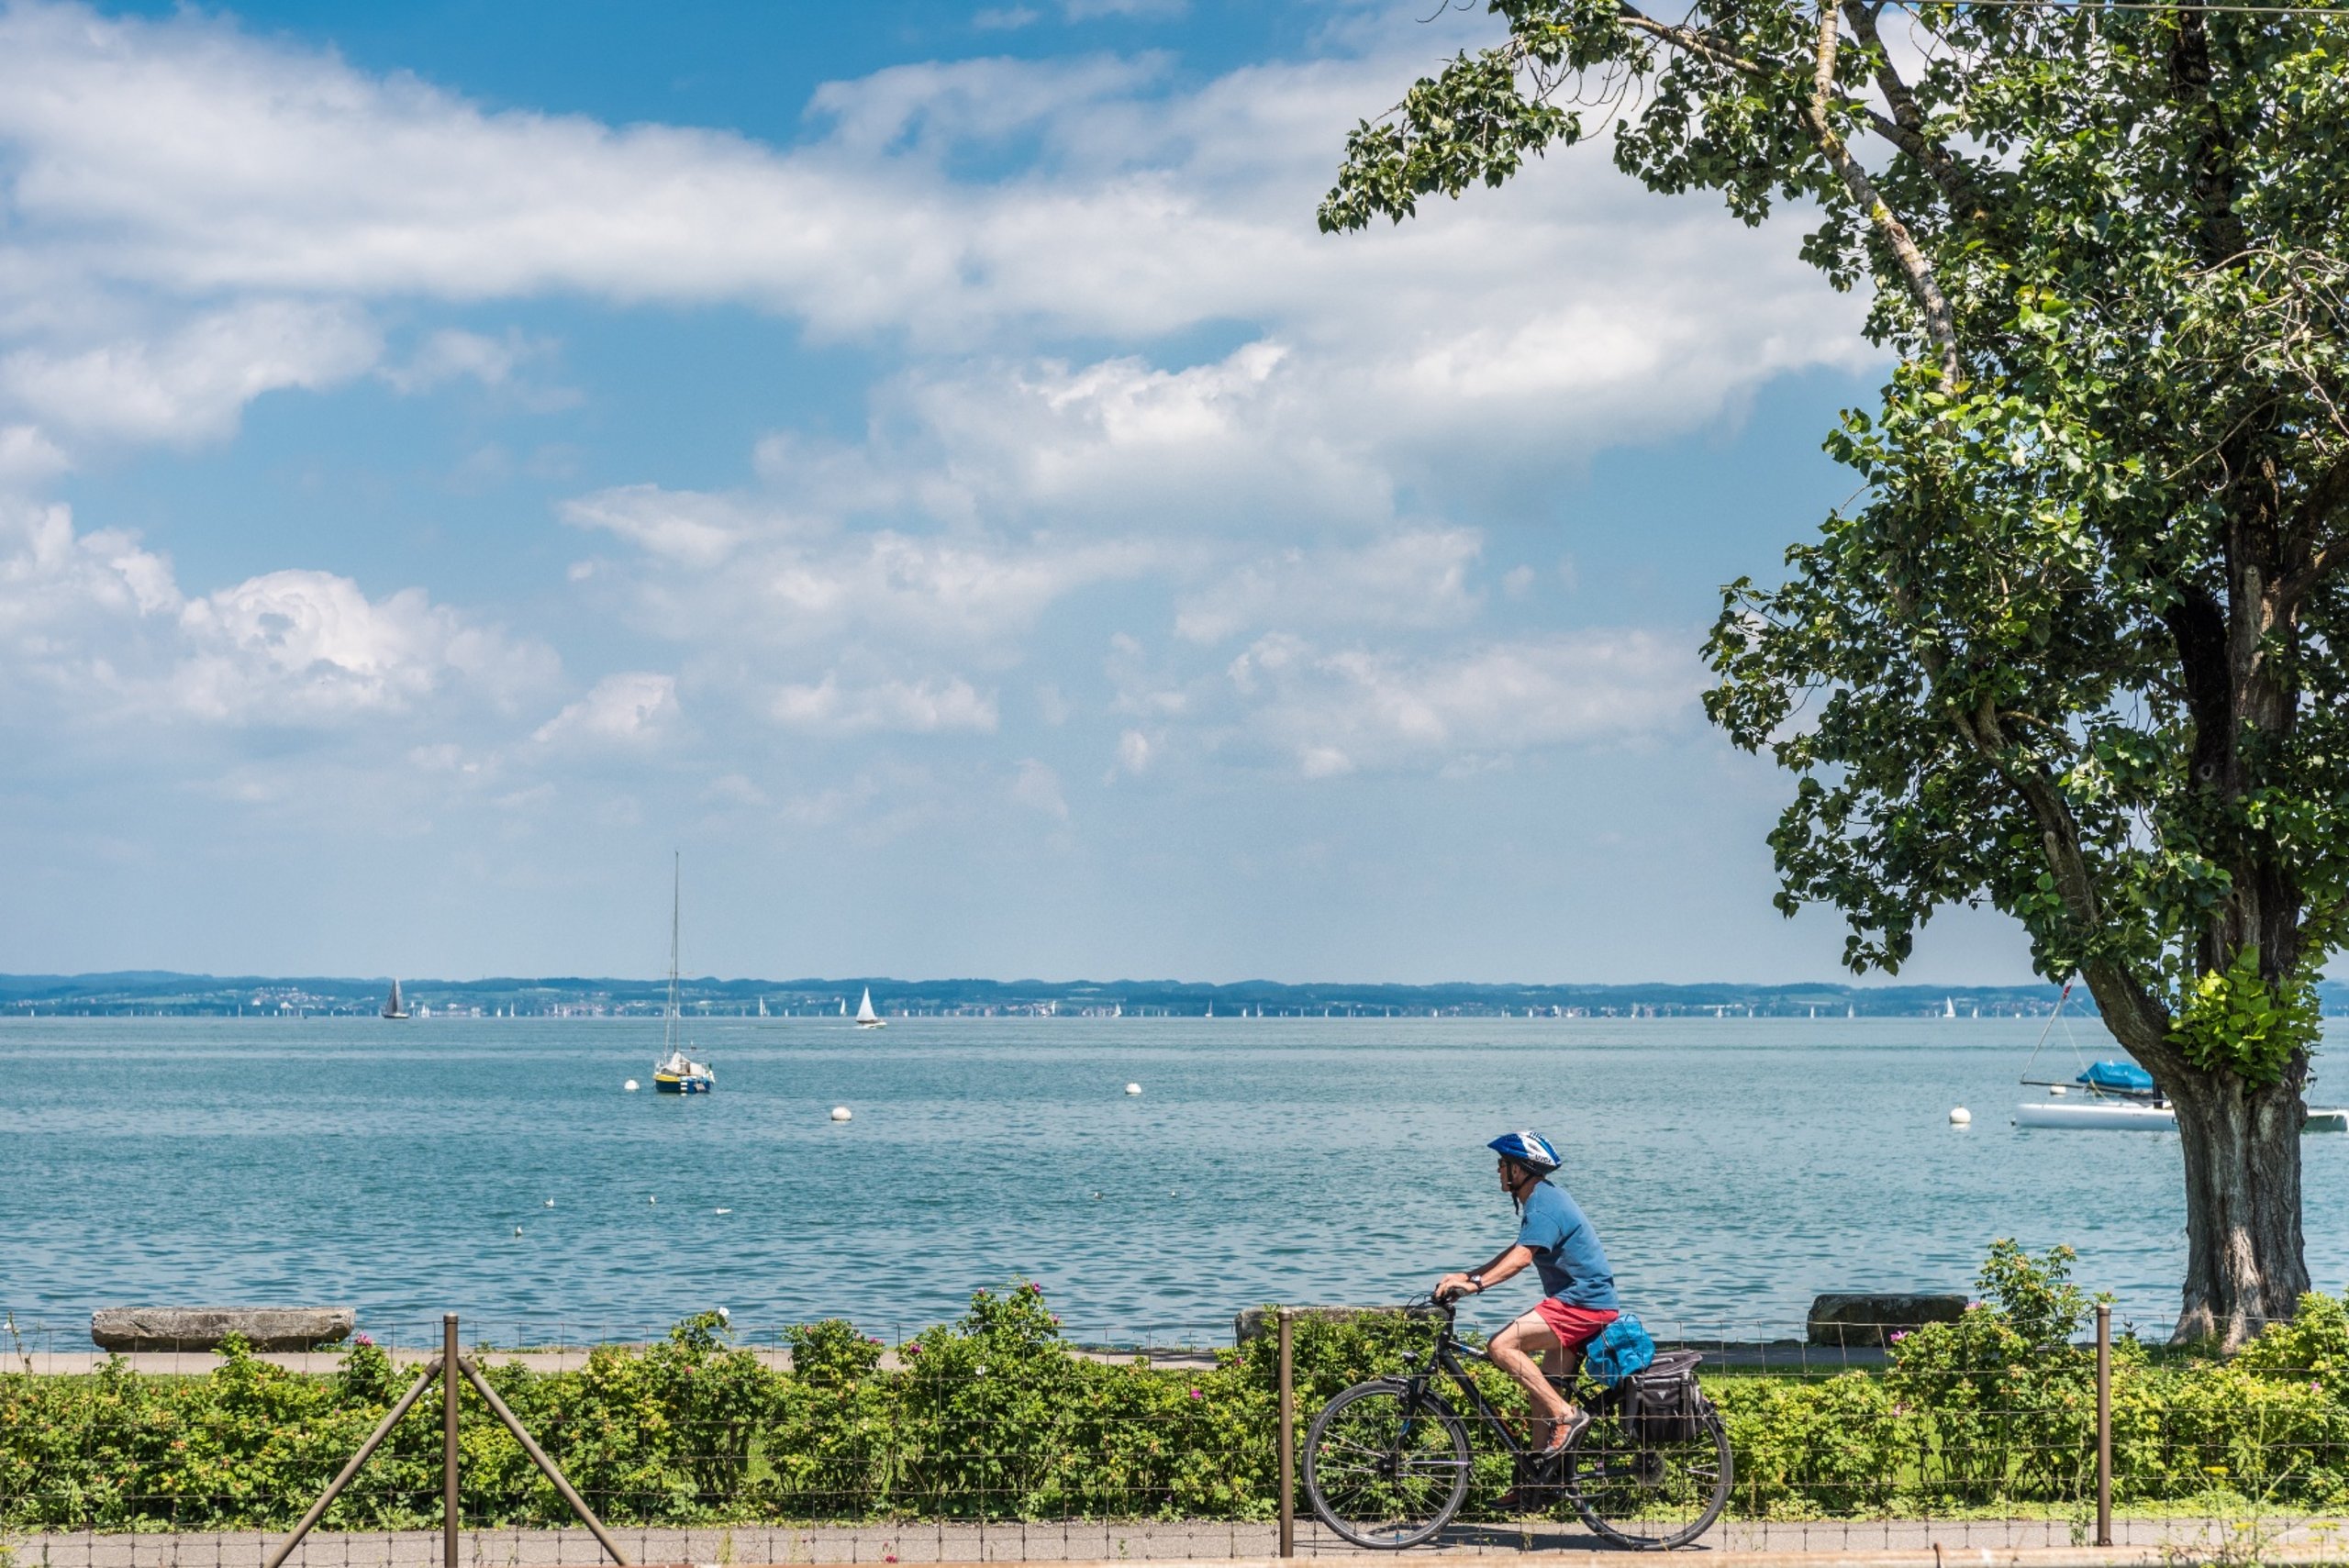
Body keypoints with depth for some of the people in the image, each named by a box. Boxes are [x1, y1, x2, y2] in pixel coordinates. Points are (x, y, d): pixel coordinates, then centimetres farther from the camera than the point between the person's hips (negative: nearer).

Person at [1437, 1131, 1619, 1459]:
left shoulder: (1543, 1206, -16)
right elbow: (1517, 1250, 23)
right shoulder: (1543, 1196, 17)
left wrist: (1477, 1284, -39)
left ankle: (1566, 1415, -19)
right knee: (1542, 1390, 10)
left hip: (1582, 1303, -11)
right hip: (1584, 1300, 11)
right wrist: (1468, 1275, 17)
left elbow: (1521, 1257, -30)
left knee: (1501, 1346, -20)